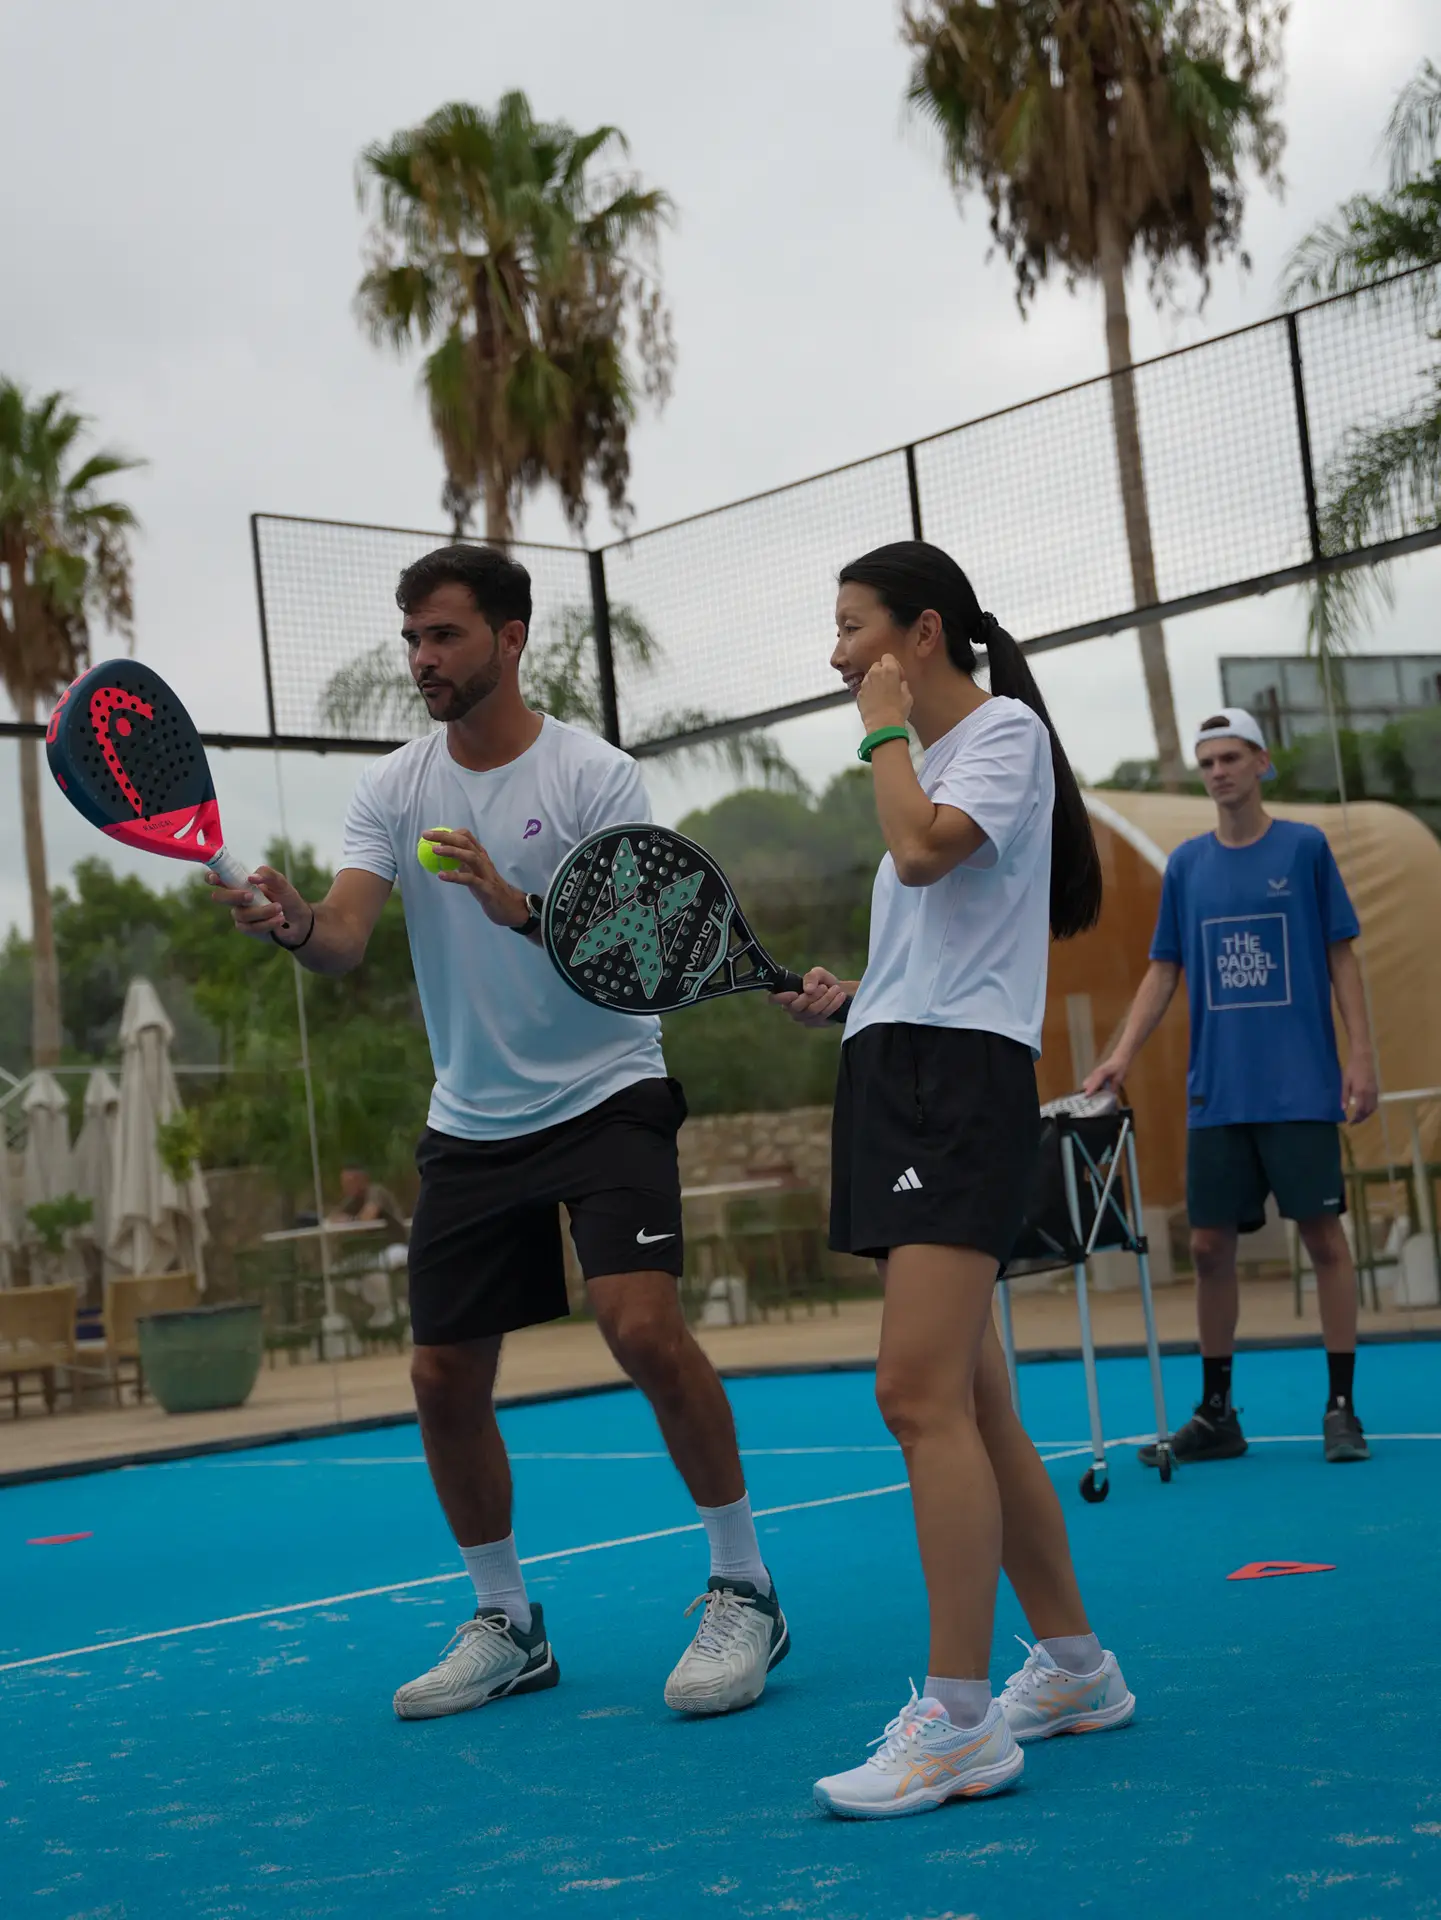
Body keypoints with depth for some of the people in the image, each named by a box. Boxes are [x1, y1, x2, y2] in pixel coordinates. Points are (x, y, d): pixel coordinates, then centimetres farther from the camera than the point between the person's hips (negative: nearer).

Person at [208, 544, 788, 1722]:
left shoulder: (594, 775, -9)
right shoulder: (395, 788, 3)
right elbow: (348, 941, -10)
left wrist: (520, 907, -35)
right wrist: (294, 926, -34)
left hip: (604, 1096, -5)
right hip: (471, 1124, 5)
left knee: (644, 1326, -23)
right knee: (444, 1381, 4)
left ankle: (744, 1591, -6)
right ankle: (506, 1626, 23)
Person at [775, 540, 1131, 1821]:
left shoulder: (1003, 729, -3)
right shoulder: (930, 755, 24)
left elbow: (925, 850, -21)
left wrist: (886, 730, -6)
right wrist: (850, 994, 12)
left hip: (959, 1080, -10)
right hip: (899, 1077, 10)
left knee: (922, 1394, -18)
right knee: (971, 1405, 10)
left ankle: (958, 1721, -18)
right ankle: (1073, 1667, 20)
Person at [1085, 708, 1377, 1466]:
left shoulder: (1305, 848, 1)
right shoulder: (1186, 865, 9)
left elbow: (1341, 957, 2)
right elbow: (1163, 970, 12)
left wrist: (1362, 1055, -6)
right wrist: (1121, 1056, 1)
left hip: (1301, 1089, -3)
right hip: (1216, 1093, 3)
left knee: (1323, 1236, -3)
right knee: (1209, 1246, 4)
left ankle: (1341, 1410, 6)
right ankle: (1216, 1415, 14)